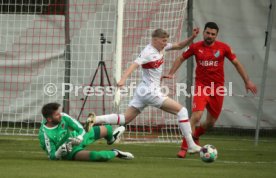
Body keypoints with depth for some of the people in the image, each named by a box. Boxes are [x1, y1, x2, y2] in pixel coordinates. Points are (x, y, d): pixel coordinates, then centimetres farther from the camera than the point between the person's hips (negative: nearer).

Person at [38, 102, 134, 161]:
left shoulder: (63, 117, -23)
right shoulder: (45, 134, -34)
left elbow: (80, 129, -18)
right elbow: (52, 156, -25)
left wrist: (79, 138, -40)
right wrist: (60, 152, -47)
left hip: (76, 138, 6)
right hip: (70, 152, -6)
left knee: (107, 129, 15)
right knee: (95, 155, -35)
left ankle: (111, 139, 57)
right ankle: (115, 153, -2)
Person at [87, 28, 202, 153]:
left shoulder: (161, 47, 8)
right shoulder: (148, 52, -18)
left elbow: (179, 46, 18)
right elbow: (134, 65, -31)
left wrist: (192, 37, 1)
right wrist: (123, 79, -47)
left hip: (142, 91, 10)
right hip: (150, 92, -10)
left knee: (125, 119, 11)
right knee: (181, 110, -5)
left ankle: (94, 120, 0)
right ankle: (191, 145, -4)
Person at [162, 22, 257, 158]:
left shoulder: (223, 47, -1)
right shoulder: (196, 47, -2)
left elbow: (236, 63, 8)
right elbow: (181, 59, 11)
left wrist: (247, 81, 6)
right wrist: (171, 74, 0)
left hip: (217, 88, 2)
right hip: (201, 86, -2)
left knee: (211, 122, 9)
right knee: (196, 116, -21)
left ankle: (195, 136, 41)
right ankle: (184, 147, -15)